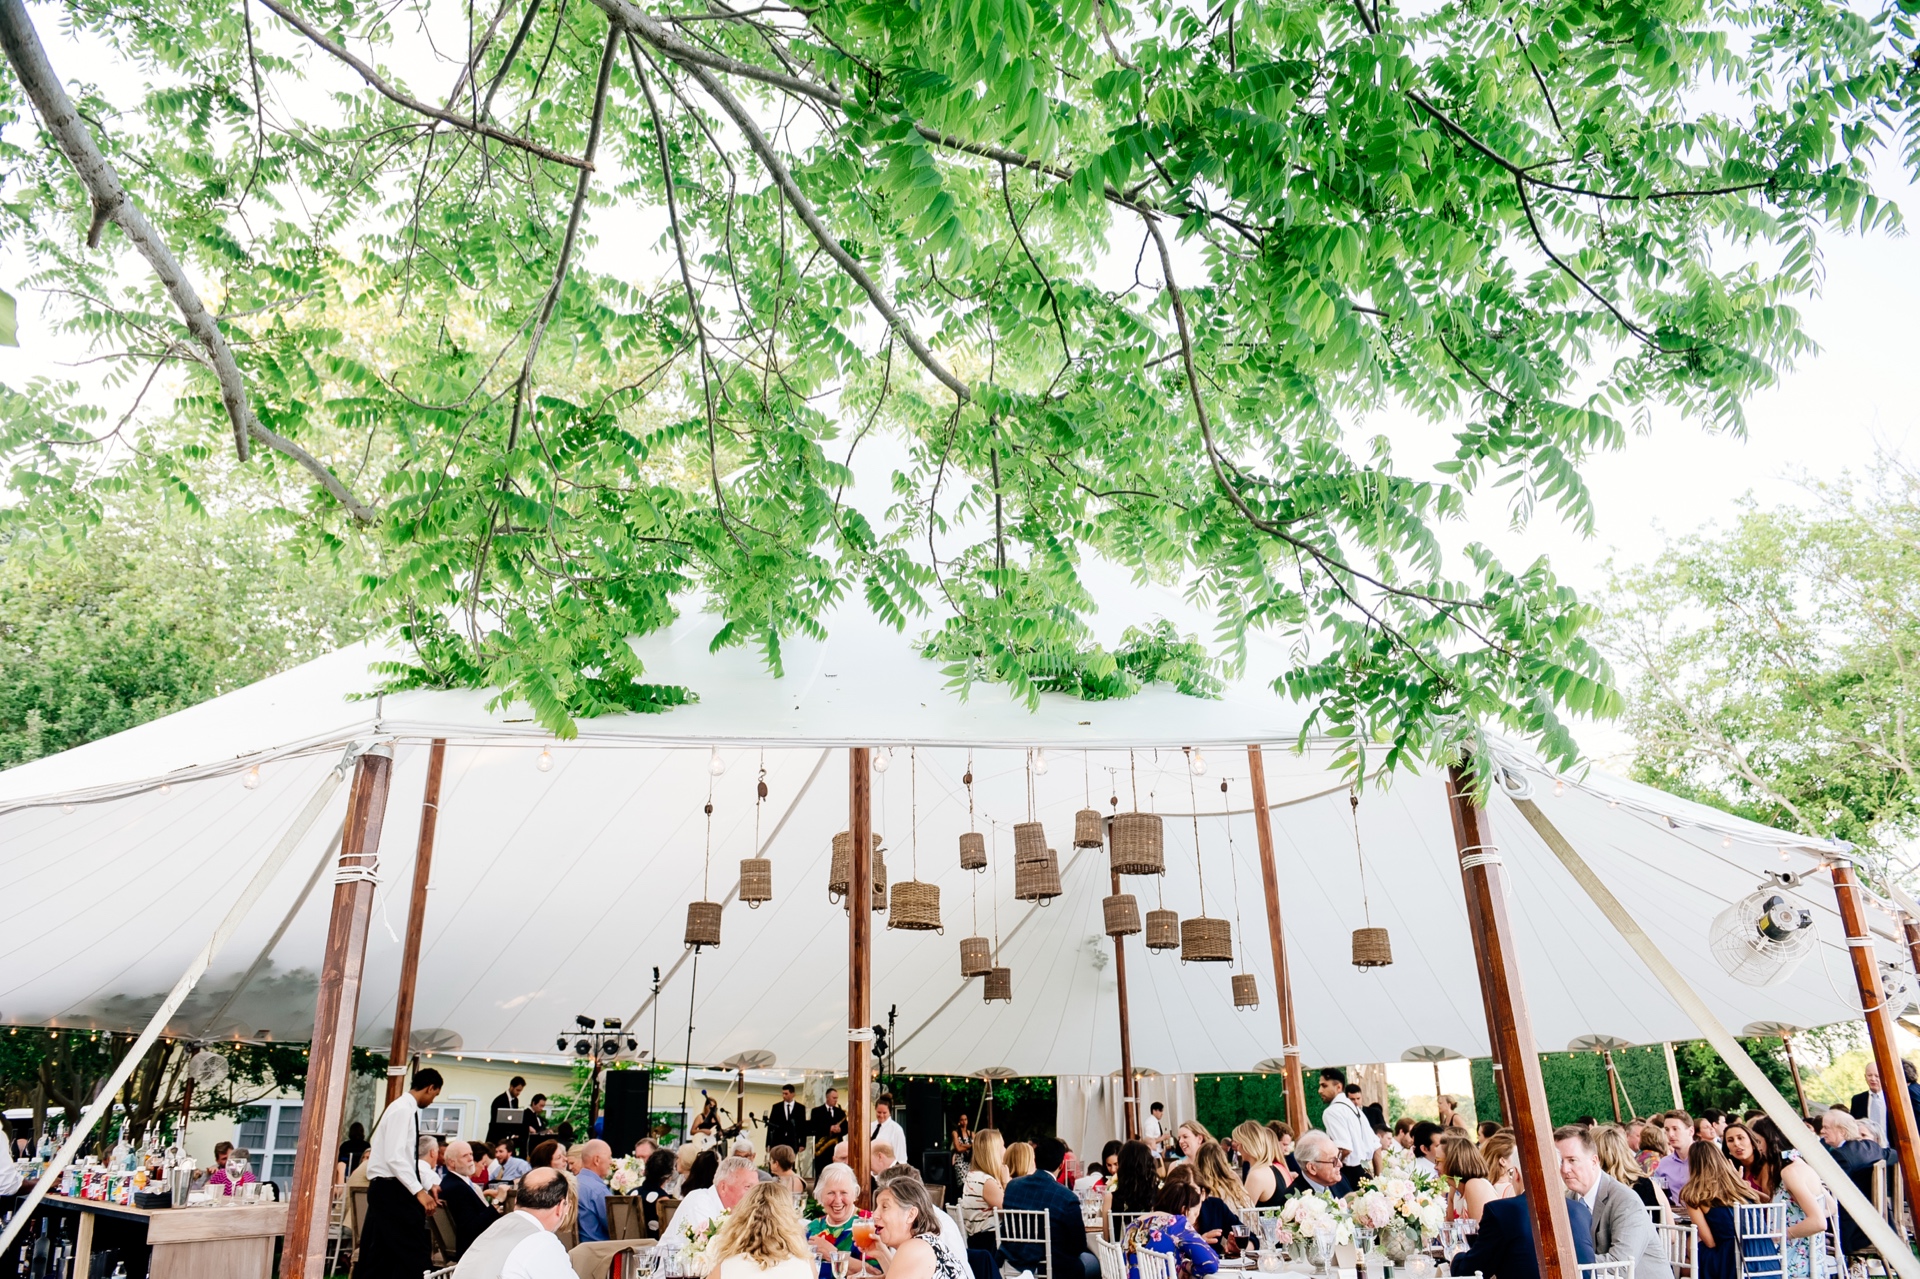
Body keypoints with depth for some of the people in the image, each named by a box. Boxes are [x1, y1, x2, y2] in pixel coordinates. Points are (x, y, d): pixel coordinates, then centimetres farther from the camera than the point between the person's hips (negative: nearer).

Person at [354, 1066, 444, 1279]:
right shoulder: (403, 1110, -16)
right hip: (390, 1189, -10)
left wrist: (428, 1186, 17)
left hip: (389, 1188, 10)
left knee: (381, 1252, 12)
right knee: (415, 1249, -8)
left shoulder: (408, 1109, 13)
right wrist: (419, 1191, -25)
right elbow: (395, 1158, -24)